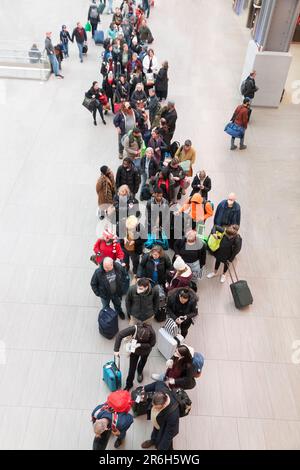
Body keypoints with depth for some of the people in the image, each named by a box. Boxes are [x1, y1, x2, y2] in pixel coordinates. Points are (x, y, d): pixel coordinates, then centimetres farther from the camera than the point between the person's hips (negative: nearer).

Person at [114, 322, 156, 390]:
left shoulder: (152, 333, -41)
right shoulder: (134, 329, -42)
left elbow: (152, 344, -24)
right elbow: (120, 335, -34)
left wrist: (140, 345, -38)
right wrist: (116, 350, -34)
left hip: (145, 350, 1)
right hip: (134, 349, -1)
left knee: (143, 361, 31)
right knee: (132, 368, 9)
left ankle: (140, 372, 65)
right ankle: (129, 384, 36)